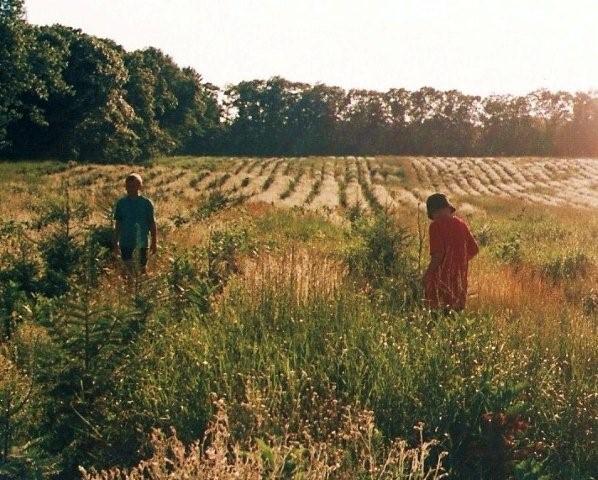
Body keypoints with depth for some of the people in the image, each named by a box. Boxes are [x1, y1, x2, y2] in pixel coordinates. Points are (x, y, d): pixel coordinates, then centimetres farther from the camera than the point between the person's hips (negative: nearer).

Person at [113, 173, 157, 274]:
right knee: (129, 267, -7)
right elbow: (118, 223, 9)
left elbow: (152, 223, 1)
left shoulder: (147, 203, -3)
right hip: (126, 241, 1)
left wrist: (154, 242, 1)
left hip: (142, 241, -1)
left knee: (143, 267, 8)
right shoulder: (121, 203, 2)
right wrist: (116, 242, 10)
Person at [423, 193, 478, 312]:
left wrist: (427, 275, -10)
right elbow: (474, 249, 12)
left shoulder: (436, 225, -11)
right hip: (460, 278, 6)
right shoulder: (461, 224, 8)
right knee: (456, 310, 11)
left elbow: (438, 253, -18)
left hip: (441, 277, -6)